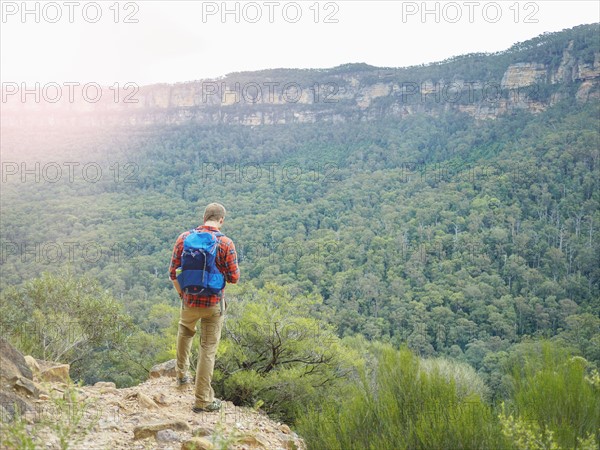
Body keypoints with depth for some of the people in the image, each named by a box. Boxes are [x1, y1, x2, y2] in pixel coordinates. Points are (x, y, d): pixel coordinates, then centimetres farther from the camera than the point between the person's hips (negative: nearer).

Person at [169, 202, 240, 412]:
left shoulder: (184, 238, -4)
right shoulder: (225, 243, -13)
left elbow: (173, 272, 0)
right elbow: (233, 277, -10)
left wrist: (182, 293, 14)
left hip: (189, 300, 3)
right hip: (214, 304, -3)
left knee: (185, 330, 33)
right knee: (208, 348, 6)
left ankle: (182, 374, 41)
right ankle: (203, 400, 12)